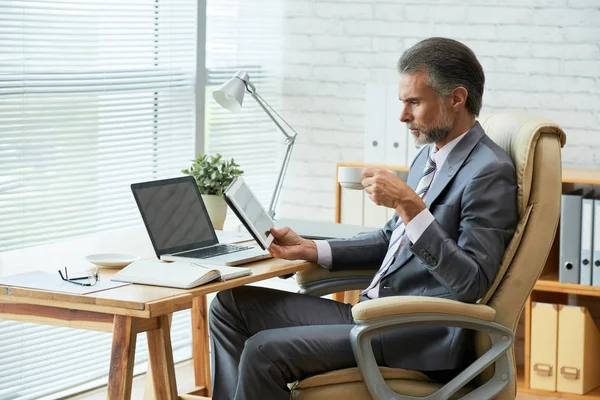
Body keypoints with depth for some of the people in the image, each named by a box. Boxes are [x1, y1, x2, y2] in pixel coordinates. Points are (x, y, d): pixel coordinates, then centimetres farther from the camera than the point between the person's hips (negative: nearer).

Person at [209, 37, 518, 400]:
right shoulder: (430, 156, 16)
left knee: (265, 351, -22)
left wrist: (410, 206, -26)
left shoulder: (489, 173, -14)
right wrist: (309, 250, 13)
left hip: (420, 341, -10)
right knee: (232, 305, 6)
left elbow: (472, 283, -22)